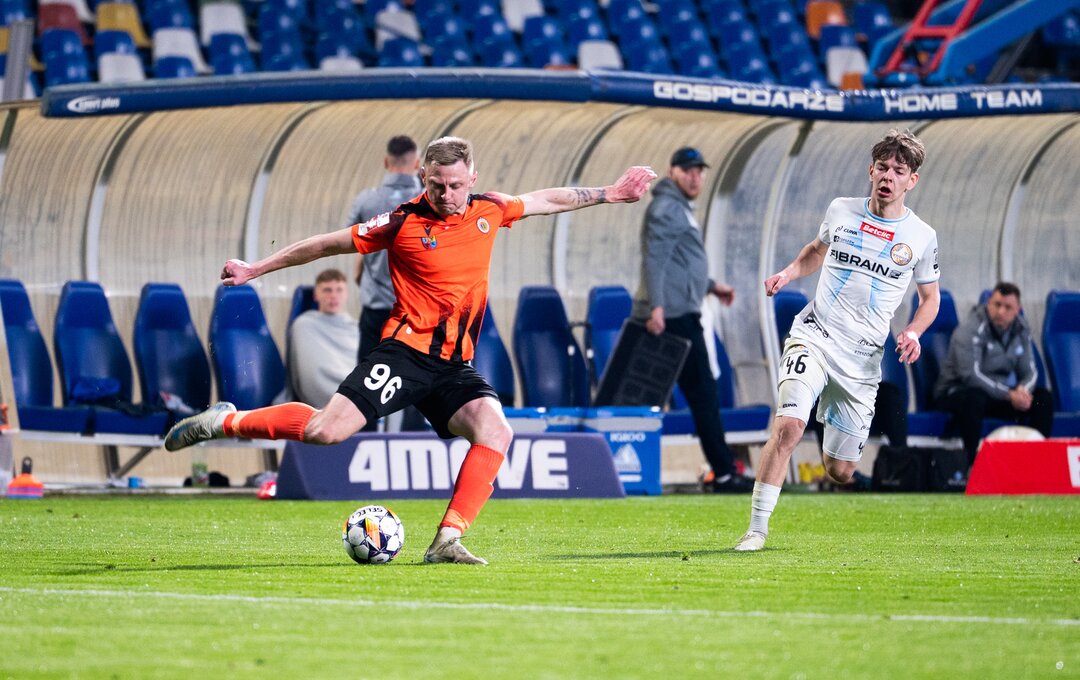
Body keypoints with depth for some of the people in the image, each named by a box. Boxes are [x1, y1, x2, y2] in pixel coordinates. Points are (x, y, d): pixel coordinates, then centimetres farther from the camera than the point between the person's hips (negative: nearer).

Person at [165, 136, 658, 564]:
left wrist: (609, 194, 28)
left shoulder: (488, 211, 6)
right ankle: (228, 421, 3)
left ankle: (448, 540, -19)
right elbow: (327, 244, 3)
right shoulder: (403, 223, -6)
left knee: (495, 431, -20)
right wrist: (255, 269, 7)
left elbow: (548, 201, 24)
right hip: (406, 350, -5)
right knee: (327, 431, -19)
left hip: (454, 366, 5)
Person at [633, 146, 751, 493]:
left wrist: (711, 286, 30)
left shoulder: (680, 208, 24)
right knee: (703, 393, -8)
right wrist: (656, 306, -27)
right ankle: (724, 473, -6)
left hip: (679, 315, 10)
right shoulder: (667, 207, -9)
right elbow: (655, 259, -19)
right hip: (674, 315, -10)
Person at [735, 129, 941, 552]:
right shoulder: (841, 211, 4)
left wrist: (913, 333, -4)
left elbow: (930, 297, 15)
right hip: (814, 336, -1)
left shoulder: (921, 237, 2)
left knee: (840, 471, 2)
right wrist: (789, 273, 7)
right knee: (789, 424, -27)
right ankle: (757, 529, -22)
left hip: (863, 358, 1)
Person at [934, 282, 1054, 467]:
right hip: (956, 392, -6)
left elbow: (1029, 371, 3)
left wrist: (1023, 389, -23)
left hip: (1000, 393, 6)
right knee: (975, 398, -40)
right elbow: (971, 375, -27)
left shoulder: (1021, 329, 2)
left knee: (1042, 397, -11)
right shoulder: (971, 330, -19)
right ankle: (970, 460, -34)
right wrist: (1009, 395, -30)